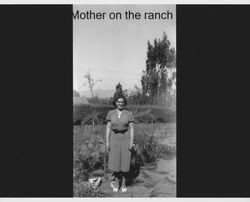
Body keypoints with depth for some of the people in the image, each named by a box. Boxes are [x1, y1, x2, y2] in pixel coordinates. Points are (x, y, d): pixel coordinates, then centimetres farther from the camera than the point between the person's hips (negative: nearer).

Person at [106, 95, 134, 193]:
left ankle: (123, 183, 26)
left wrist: (131, 142, -10)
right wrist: (107, 141, -5)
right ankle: (117, 182, 29)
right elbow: (108, 128, -1)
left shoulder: (129, 114, -5)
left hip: (125, 141, -1)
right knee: (114, 162, 6)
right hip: (114, 140, 1)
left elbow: (131, 129, -5)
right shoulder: (111, 113, -2)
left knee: (124, 163, 5)